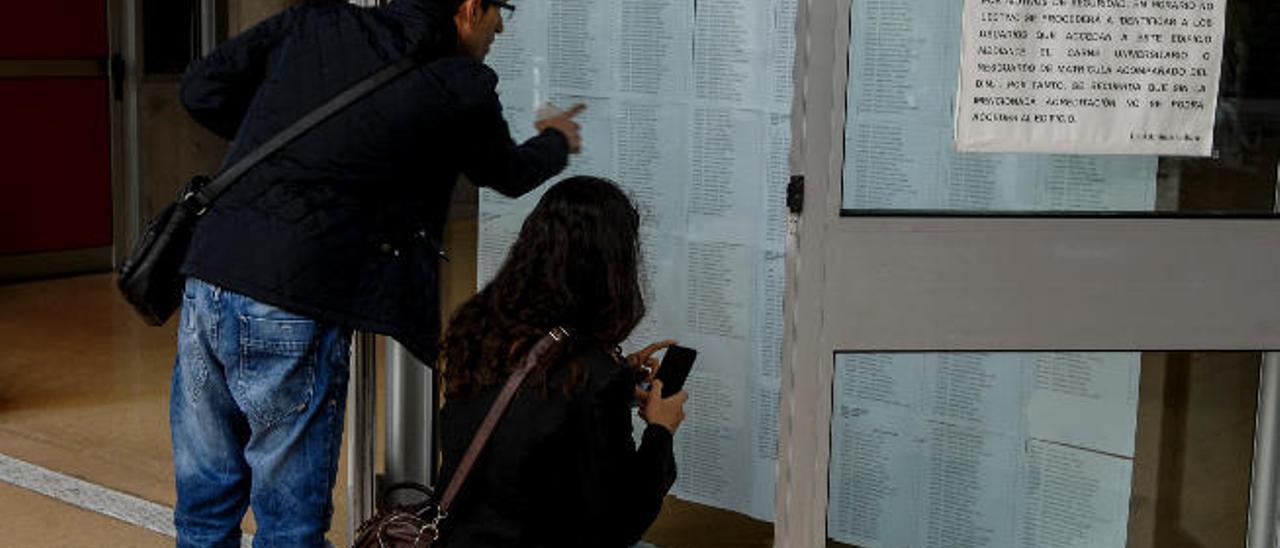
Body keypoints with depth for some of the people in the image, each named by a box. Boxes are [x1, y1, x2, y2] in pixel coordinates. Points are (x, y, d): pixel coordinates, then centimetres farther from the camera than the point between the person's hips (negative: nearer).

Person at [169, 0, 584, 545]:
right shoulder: (461, 91, -2)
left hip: (206, 281, 6)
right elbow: (509, 173, 19)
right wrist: (558, 142, 41)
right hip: (290, 312, -6)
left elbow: (201, 88, 12)